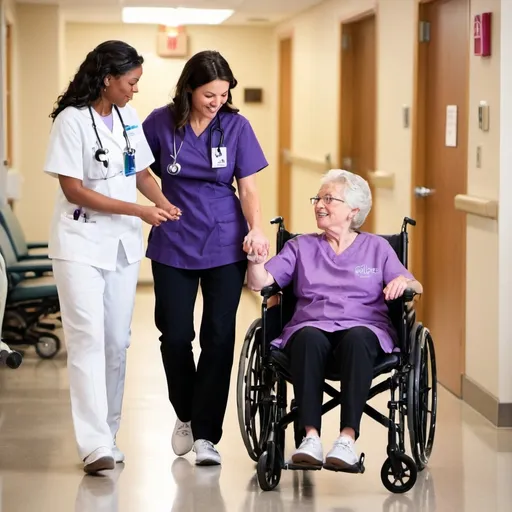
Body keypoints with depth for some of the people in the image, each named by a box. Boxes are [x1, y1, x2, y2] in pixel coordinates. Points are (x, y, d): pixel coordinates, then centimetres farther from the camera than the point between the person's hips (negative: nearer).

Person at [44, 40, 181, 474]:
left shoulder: (128, 117, 7)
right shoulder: (73, 121, -13)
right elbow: (73, 190, -15)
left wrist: (163, 202, -4)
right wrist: (139, 211, -18)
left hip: (122, 243, 7)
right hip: (81, 245, -7)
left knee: (117, 341, 8)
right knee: (88, 339, -12)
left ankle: (107, 435, 17)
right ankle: (95, 445, -15)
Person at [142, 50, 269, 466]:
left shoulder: (236, 126, -2)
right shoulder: (161, 123, -4)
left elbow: (247, 186, -4)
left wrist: (255, 230, -18)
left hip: (225, 245, 0)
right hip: (173, 244, 0)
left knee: (219, 337, -3)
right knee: (175, 336, 0)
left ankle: (206, 433, 5)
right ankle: (185, 415, 26)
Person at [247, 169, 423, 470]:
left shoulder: (377, 247, 22)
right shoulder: (301, 246, 24)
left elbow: (415, 287, 12)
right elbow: (260, 283, 12)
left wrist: (404, 282, -11)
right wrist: (256, 258, -9)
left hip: (364, 328, -1)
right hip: (312, 326, 1)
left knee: (356, 339, -38)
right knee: (309, 338, -37)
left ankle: (348, 437, -46)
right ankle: (311, 437, -43)